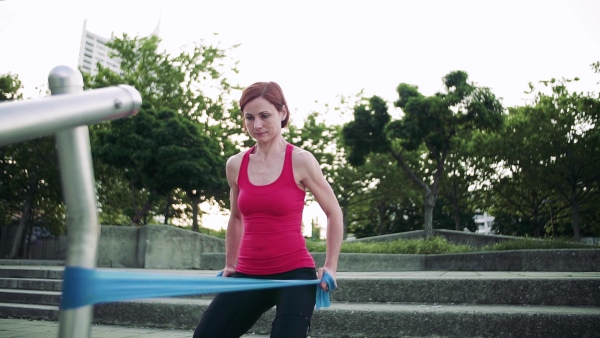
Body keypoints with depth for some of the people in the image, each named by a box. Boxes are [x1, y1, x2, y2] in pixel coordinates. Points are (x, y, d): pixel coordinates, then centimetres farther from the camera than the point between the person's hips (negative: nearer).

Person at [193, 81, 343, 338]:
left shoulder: (300, 161, -7)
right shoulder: (235, 165, 5)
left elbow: (334, 213, 2)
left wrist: (330, 266, -1)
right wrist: (229, 265, 21)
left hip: (294, 273, -4)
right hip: (248, 275, 4)